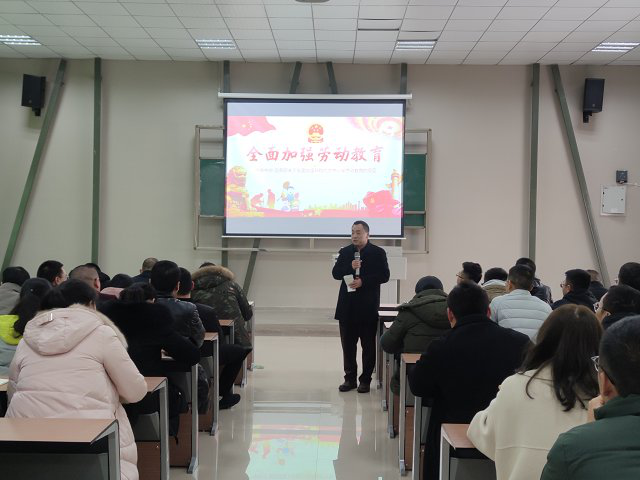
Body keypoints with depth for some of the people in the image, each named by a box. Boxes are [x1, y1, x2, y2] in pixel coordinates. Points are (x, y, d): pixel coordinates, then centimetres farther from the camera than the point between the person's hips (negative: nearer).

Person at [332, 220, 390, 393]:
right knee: (348, 344, 8)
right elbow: (335, 273, 4)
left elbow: (384, 275, -8)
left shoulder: (378, 253, -2)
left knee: (368, 345, 3)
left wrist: (363, 281, -17)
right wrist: (350, 267, -14)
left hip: (368, 306, -3)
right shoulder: (345, 252, 9)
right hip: (347, 306, 4)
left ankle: (365, 380, 12)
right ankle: (350, 378, 18)